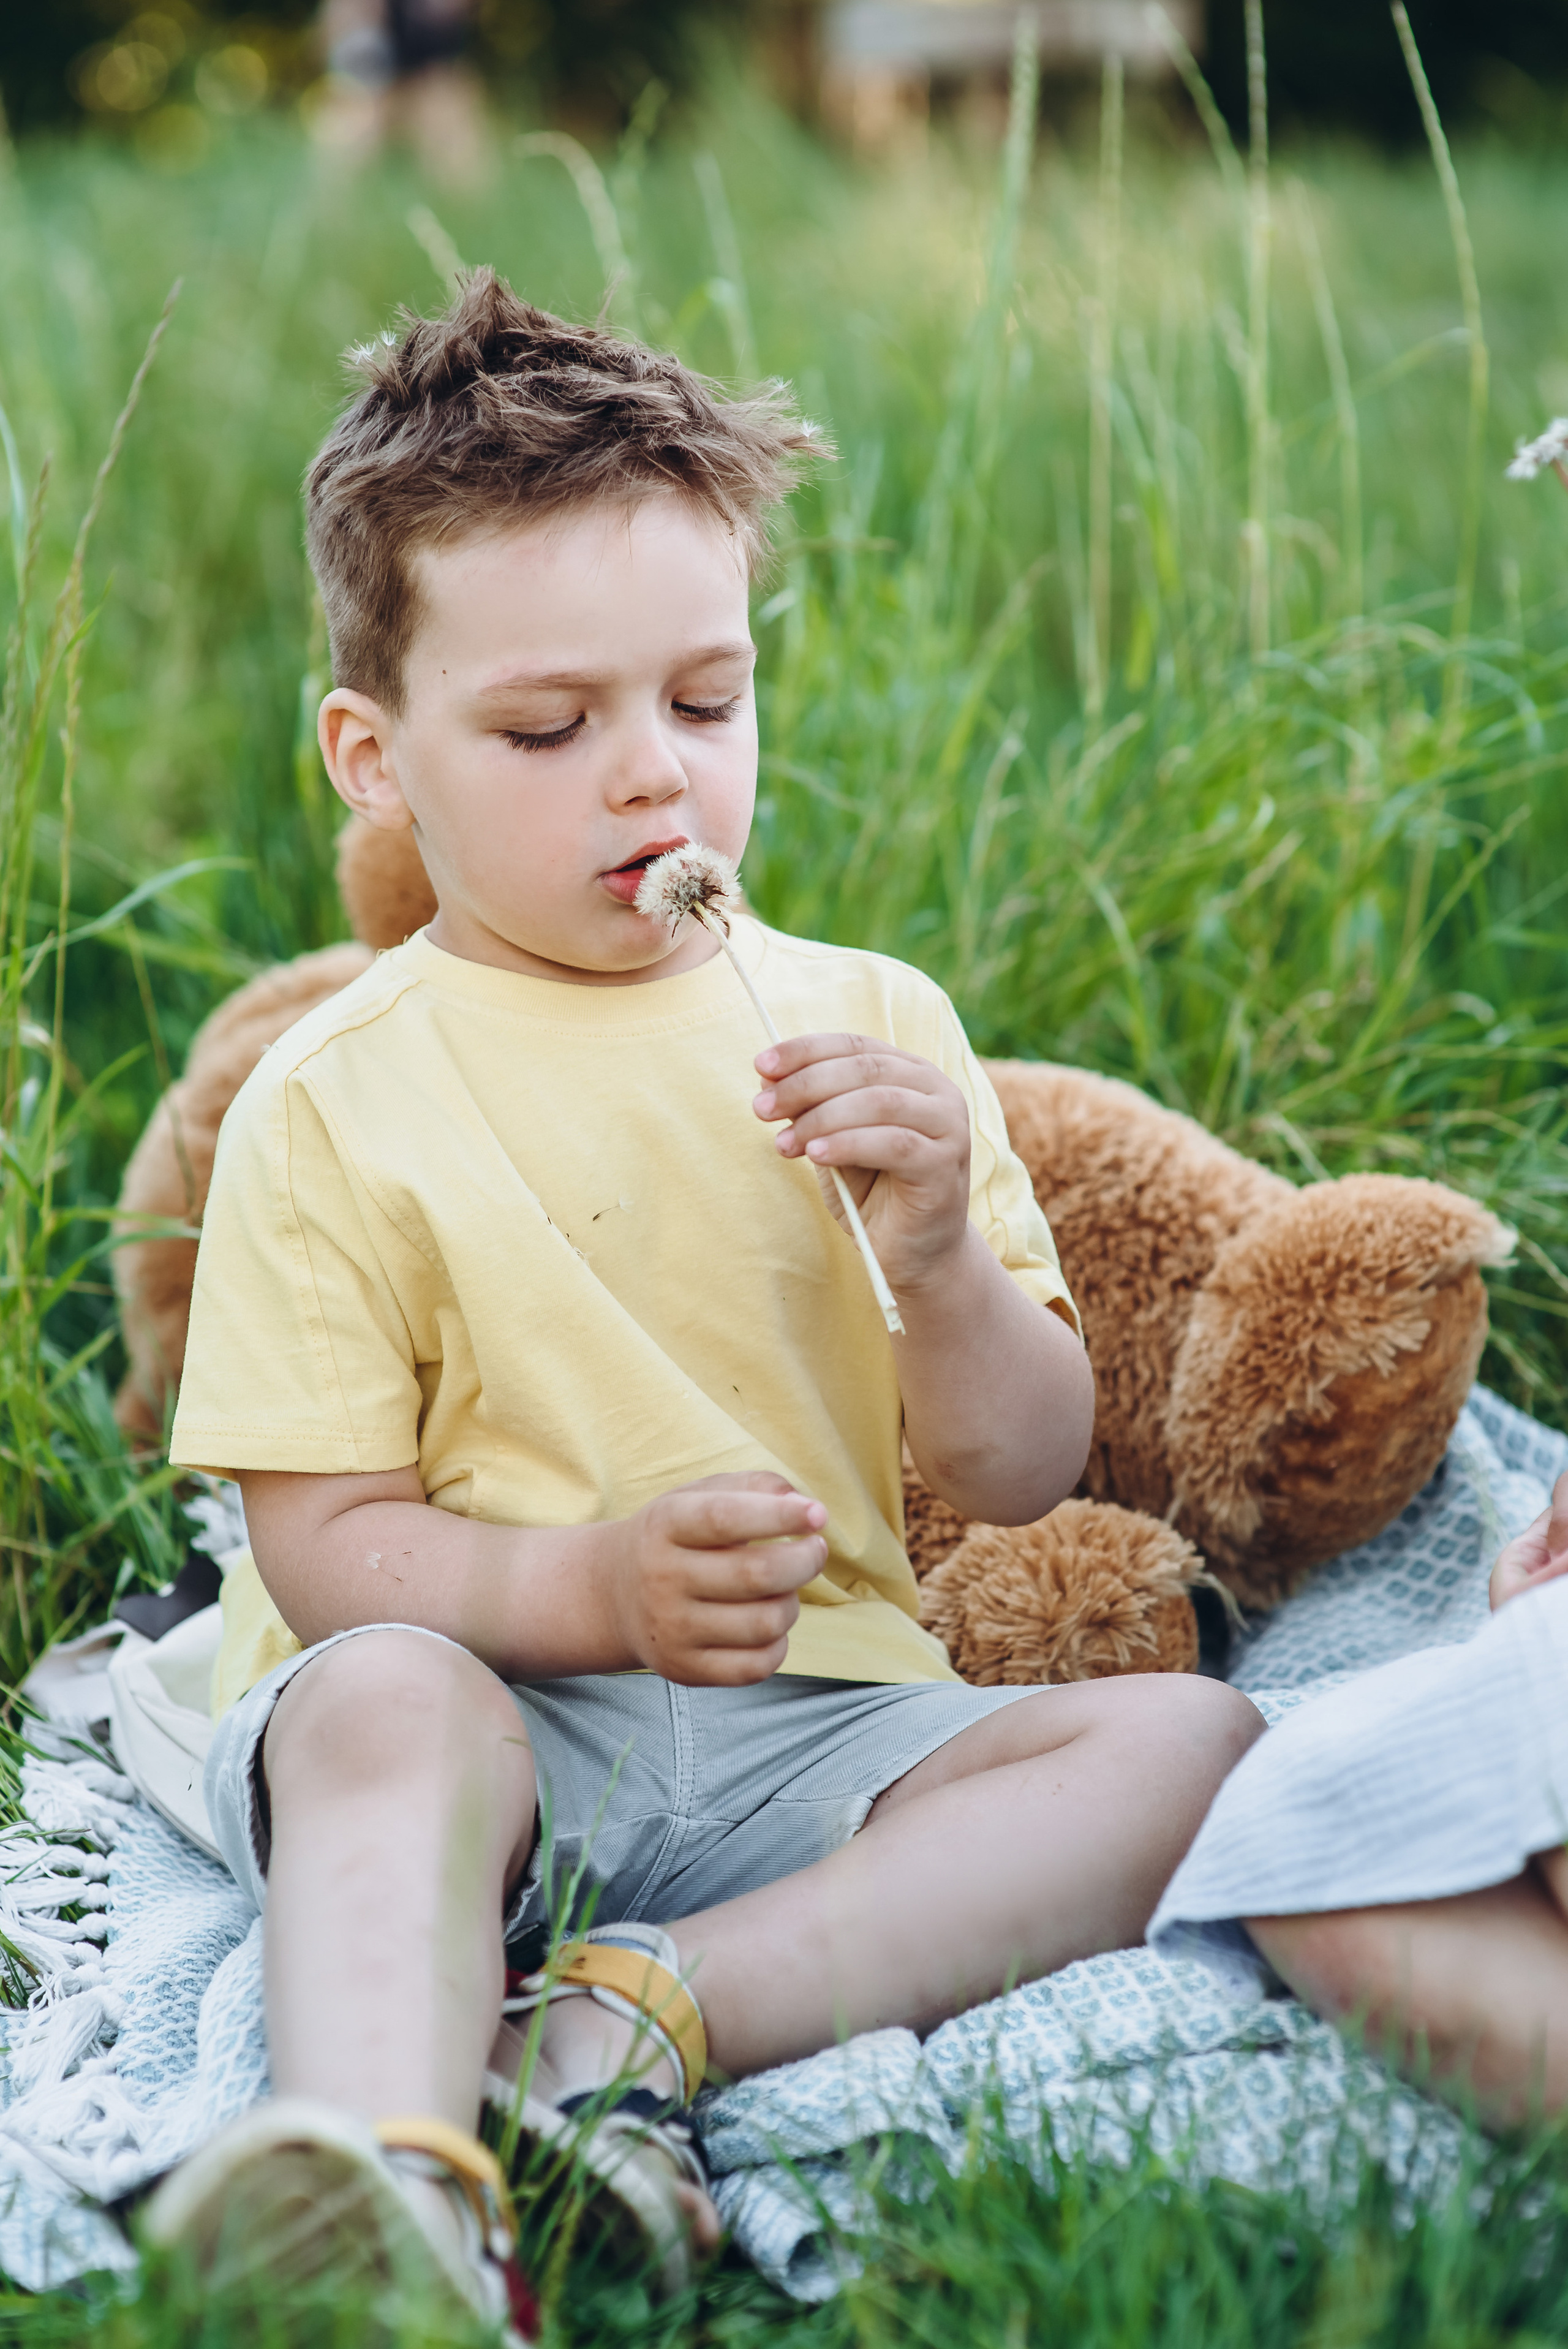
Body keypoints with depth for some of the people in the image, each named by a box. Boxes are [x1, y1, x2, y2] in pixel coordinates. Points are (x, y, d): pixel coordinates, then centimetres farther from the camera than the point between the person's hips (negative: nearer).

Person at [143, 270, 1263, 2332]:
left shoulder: (868, 1026, 10)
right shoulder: (331, 1106, 2)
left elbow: (1023, 1478, 9)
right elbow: (326, 1548, -3)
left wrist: (940, 1259, -13)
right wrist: (586, 1581, -23)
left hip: (820, 1724, 3)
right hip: (490, 1712, -3)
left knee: (1191, 1737, -21)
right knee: (381, 1697, -35)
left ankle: (636, 2025, -33)